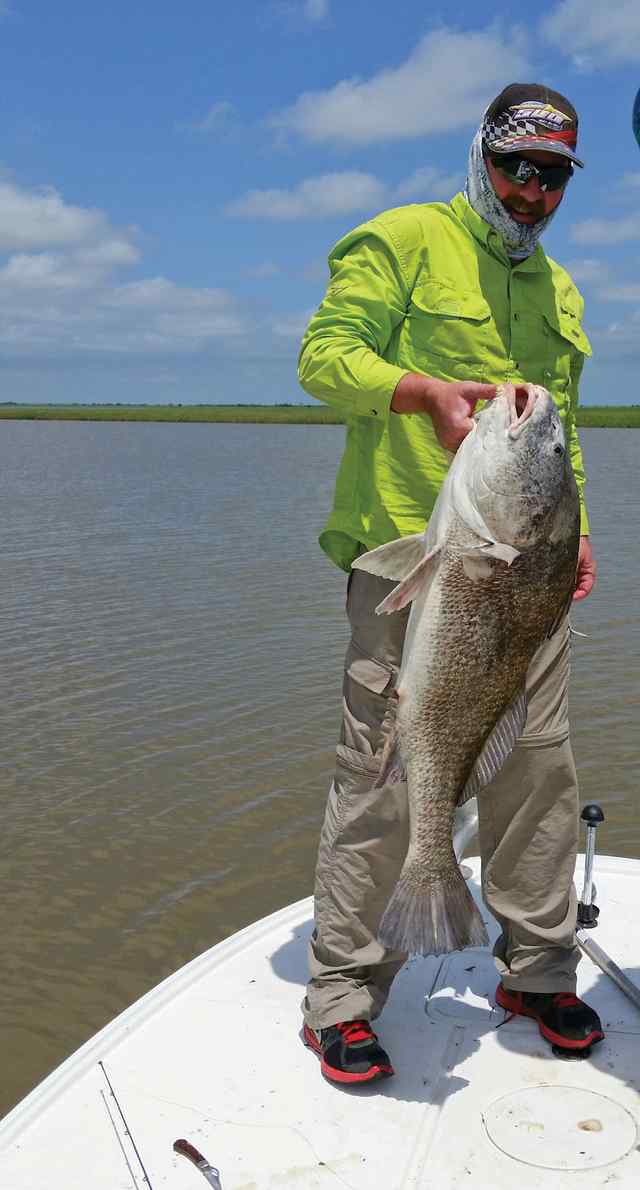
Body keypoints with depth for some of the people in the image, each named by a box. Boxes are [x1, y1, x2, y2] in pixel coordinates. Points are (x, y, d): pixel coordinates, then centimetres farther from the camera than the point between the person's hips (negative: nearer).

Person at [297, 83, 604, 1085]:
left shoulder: (559, 291, 24)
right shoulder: (405, 240, 3)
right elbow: (325, 353, -7)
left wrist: (575, 529, 16)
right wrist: (427, 389, -24)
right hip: (408, 554, -6)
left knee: (538, 766, 9)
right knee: (382, 776, -5)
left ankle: (537, 970, 26)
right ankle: (343, 996, 9)